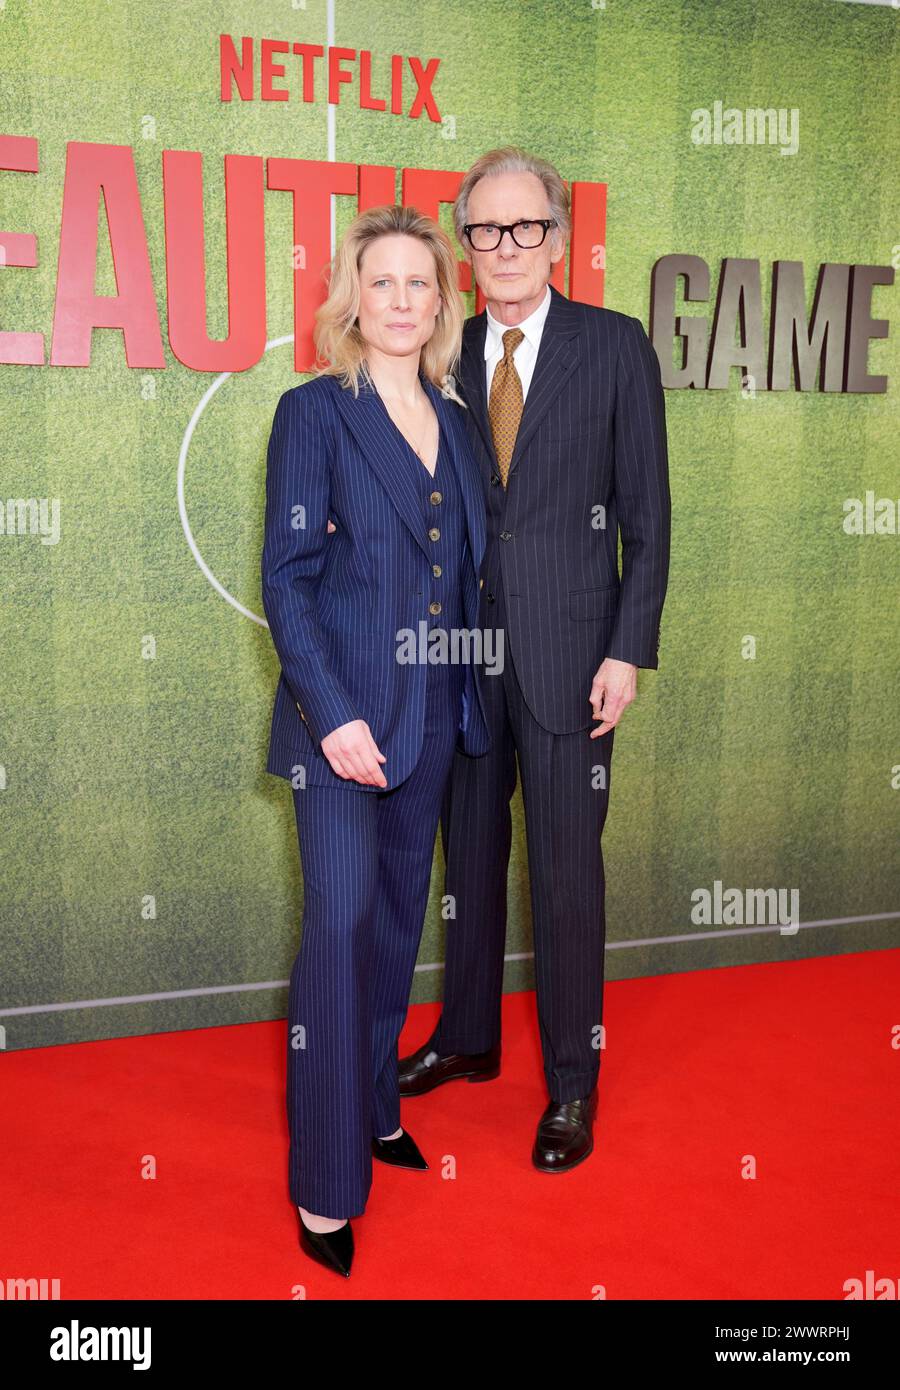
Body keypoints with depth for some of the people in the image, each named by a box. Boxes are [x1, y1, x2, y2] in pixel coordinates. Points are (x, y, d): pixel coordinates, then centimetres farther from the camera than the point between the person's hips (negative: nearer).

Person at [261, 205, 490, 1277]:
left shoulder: (454, 420, 11)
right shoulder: (314, 412, -5)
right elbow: (285, 578, -10)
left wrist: (471, 697, 8)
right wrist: (334, 713, -19)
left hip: (431, 711, 6)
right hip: (342, 712, -5)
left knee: (397, 917, 15)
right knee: (341, 925, -6)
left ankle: (373, 1103, 33)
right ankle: (327, 1182, 8)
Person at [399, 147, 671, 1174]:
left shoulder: (616, 346, -1)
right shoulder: (443, 355, 7)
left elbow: (646, 513, -3)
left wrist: (628, 651, -9)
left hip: (568, 654, -3)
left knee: (567, 868, 3)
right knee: (470, 853, 15)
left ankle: (572, 1081, 21)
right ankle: (468, 1036, 35)